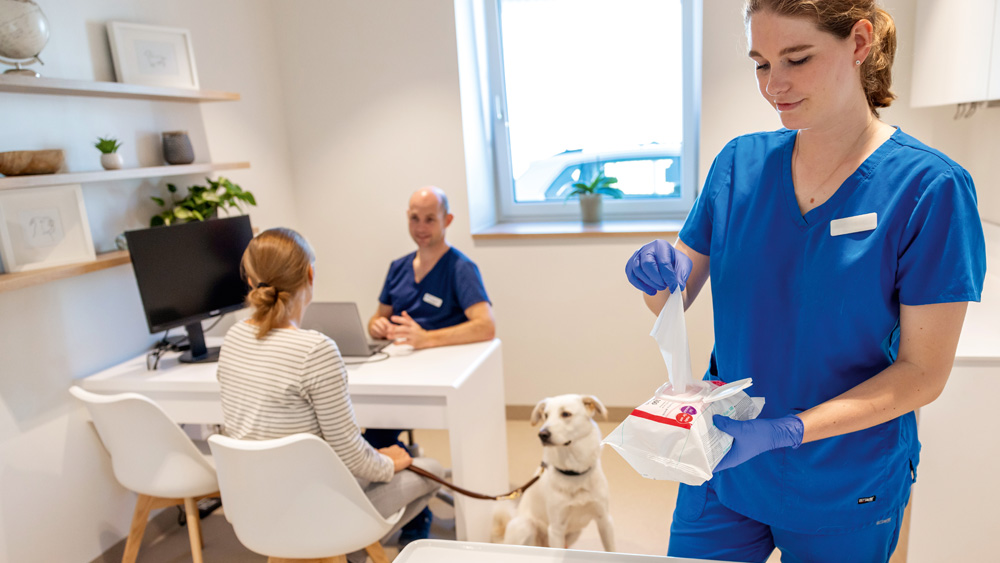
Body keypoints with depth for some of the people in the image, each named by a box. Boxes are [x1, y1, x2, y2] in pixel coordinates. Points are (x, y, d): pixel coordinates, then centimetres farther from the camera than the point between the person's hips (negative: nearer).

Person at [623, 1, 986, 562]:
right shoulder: (740, 163, -5)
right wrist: (660, 277, -23)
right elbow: (674, 301, 0)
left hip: (845, 493, -2)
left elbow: (923, 373, -15)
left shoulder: (931, 187, -15)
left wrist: (781, 431, -25)